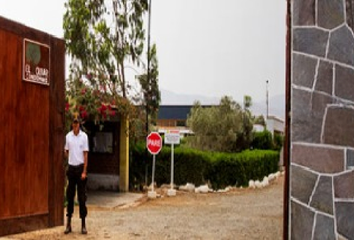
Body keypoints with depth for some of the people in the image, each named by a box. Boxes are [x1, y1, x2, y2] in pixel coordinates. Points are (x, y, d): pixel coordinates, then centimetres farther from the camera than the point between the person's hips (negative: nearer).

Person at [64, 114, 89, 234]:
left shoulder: (84, 136, -5)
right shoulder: (68, 136, 4)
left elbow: (85, 154, -5)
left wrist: (84, 171, -9)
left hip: (80, 167, -3)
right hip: (71, 167, 3)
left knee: (82, 196, 1)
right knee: (70, 195, 7)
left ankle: (83, 224, 8)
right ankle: (68, 223, 14)